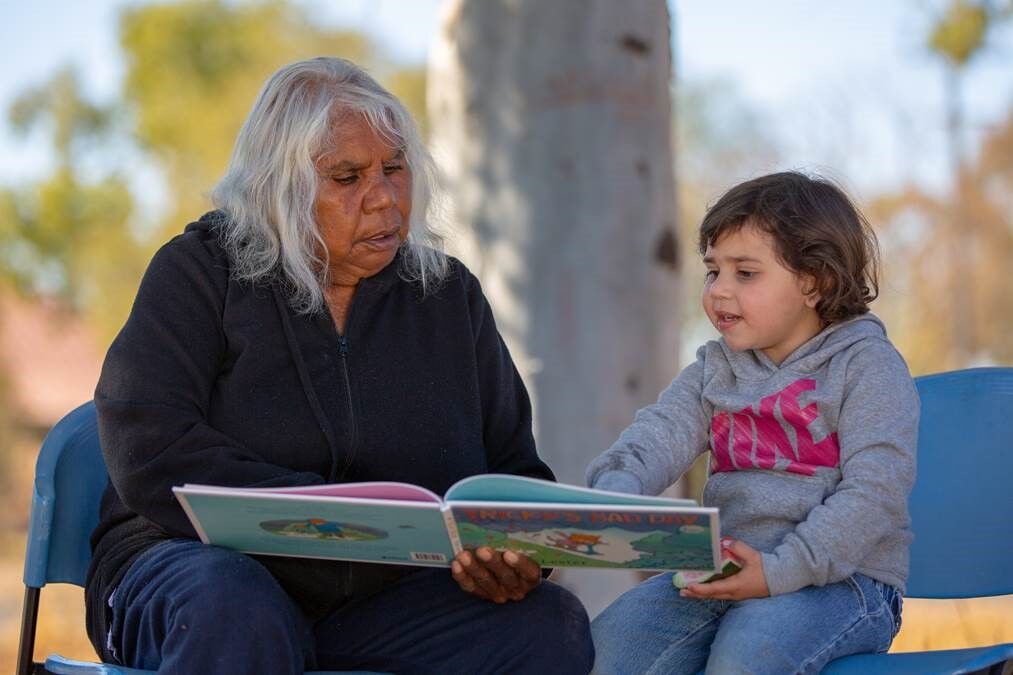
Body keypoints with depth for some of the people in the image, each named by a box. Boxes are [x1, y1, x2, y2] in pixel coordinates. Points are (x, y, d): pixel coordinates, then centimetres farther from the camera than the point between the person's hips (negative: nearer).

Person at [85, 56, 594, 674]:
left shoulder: (447, 293, 12)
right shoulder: (200, 271, 1)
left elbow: (517, 470, 14)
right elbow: (150, 459, -12)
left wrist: (519, 550, -12)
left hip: (386, 596, 4)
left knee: (553, 625, -24)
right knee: (235, 613, -39)